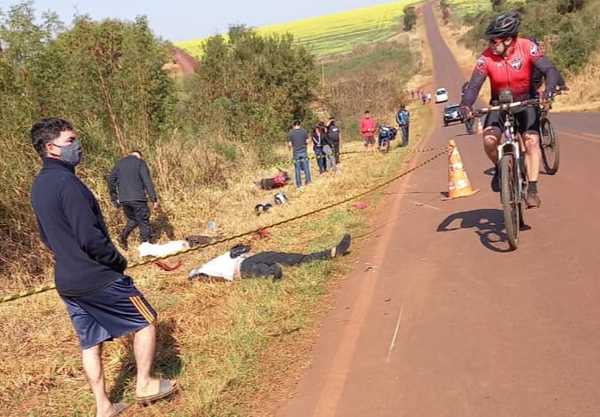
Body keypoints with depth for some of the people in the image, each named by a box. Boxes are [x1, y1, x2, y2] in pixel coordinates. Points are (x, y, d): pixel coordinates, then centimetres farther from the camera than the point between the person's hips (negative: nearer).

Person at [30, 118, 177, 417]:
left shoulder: (39, 186, 7)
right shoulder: (66, 183, -23)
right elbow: (90, 238, -26)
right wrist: (118, 261, -10)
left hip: (66, 281, 9)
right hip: (98, 279, -9)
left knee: (90, 341, 17)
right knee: (146, 321, 10)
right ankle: (144, 384, 19)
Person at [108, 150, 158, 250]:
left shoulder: (120, 163, 15)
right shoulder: (140, 162, -1)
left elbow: (111, 180, 13)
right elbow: (147, 181, -9)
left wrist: (114, 198, 18)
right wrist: (154, 199, -10)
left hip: (124, 199, 5)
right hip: (138, 198, -5)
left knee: (132, 219, 22)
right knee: (144, 222, 5)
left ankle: (123, 235, 0)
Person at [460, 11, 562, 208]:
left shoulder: (527, 48, -21)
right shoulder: (486, 58, -19)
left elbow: (551, 70, -26)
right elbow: (473, 86, -23)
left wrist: (549, 91, -46)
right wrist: (465, 105, -43)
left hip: (526, 101, -1)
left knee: (531, 140, -22)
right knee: (489, 139, -25)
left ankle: (532, 190, -15)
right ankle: (500, 168, 6)